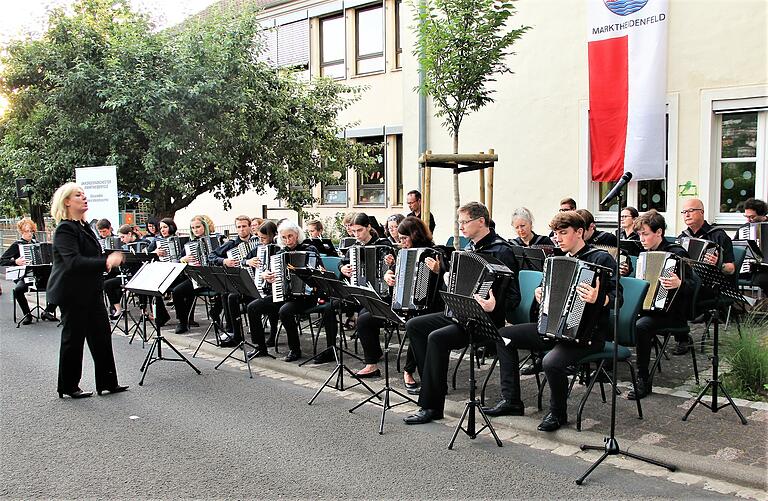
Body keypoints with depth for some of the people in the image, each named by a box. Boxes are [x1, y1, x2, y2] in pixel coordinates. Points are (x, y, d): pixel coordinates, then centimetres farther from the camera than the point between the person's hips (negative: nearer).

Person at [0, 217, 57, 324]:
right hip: (24, 277, -3)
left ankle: (47, 312, -5)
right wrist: (15, 262, -17)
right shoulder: (16, 245, 3)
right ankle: (27, 314, -15)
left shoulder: (36, 243, 16)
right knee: (18, 289, -36)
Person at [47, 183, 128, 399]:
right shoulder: (65, 229, -16)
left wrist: (110, 258, 10)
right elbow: (74, 262, -28)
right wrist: (105, 263, -35)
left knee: (101, 335, 9)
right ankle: (68, 387, 17)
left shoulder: (83, 226, 13)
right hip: (72, 293, -9)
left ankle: (107, 382, 16)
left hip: (90, 291, 9)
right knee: (73, 338, 3)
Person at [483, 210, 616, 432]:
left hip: (586, 333, -8)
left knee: (552, 362, -34)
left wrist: (598, 298, -38)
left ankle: (557, 413, -5)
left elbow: (616, 296, -18)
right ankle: (511, 400, 6)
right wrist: (542, 293, 8)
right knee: (504, 335, 2)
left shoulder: (601, 259, -9)